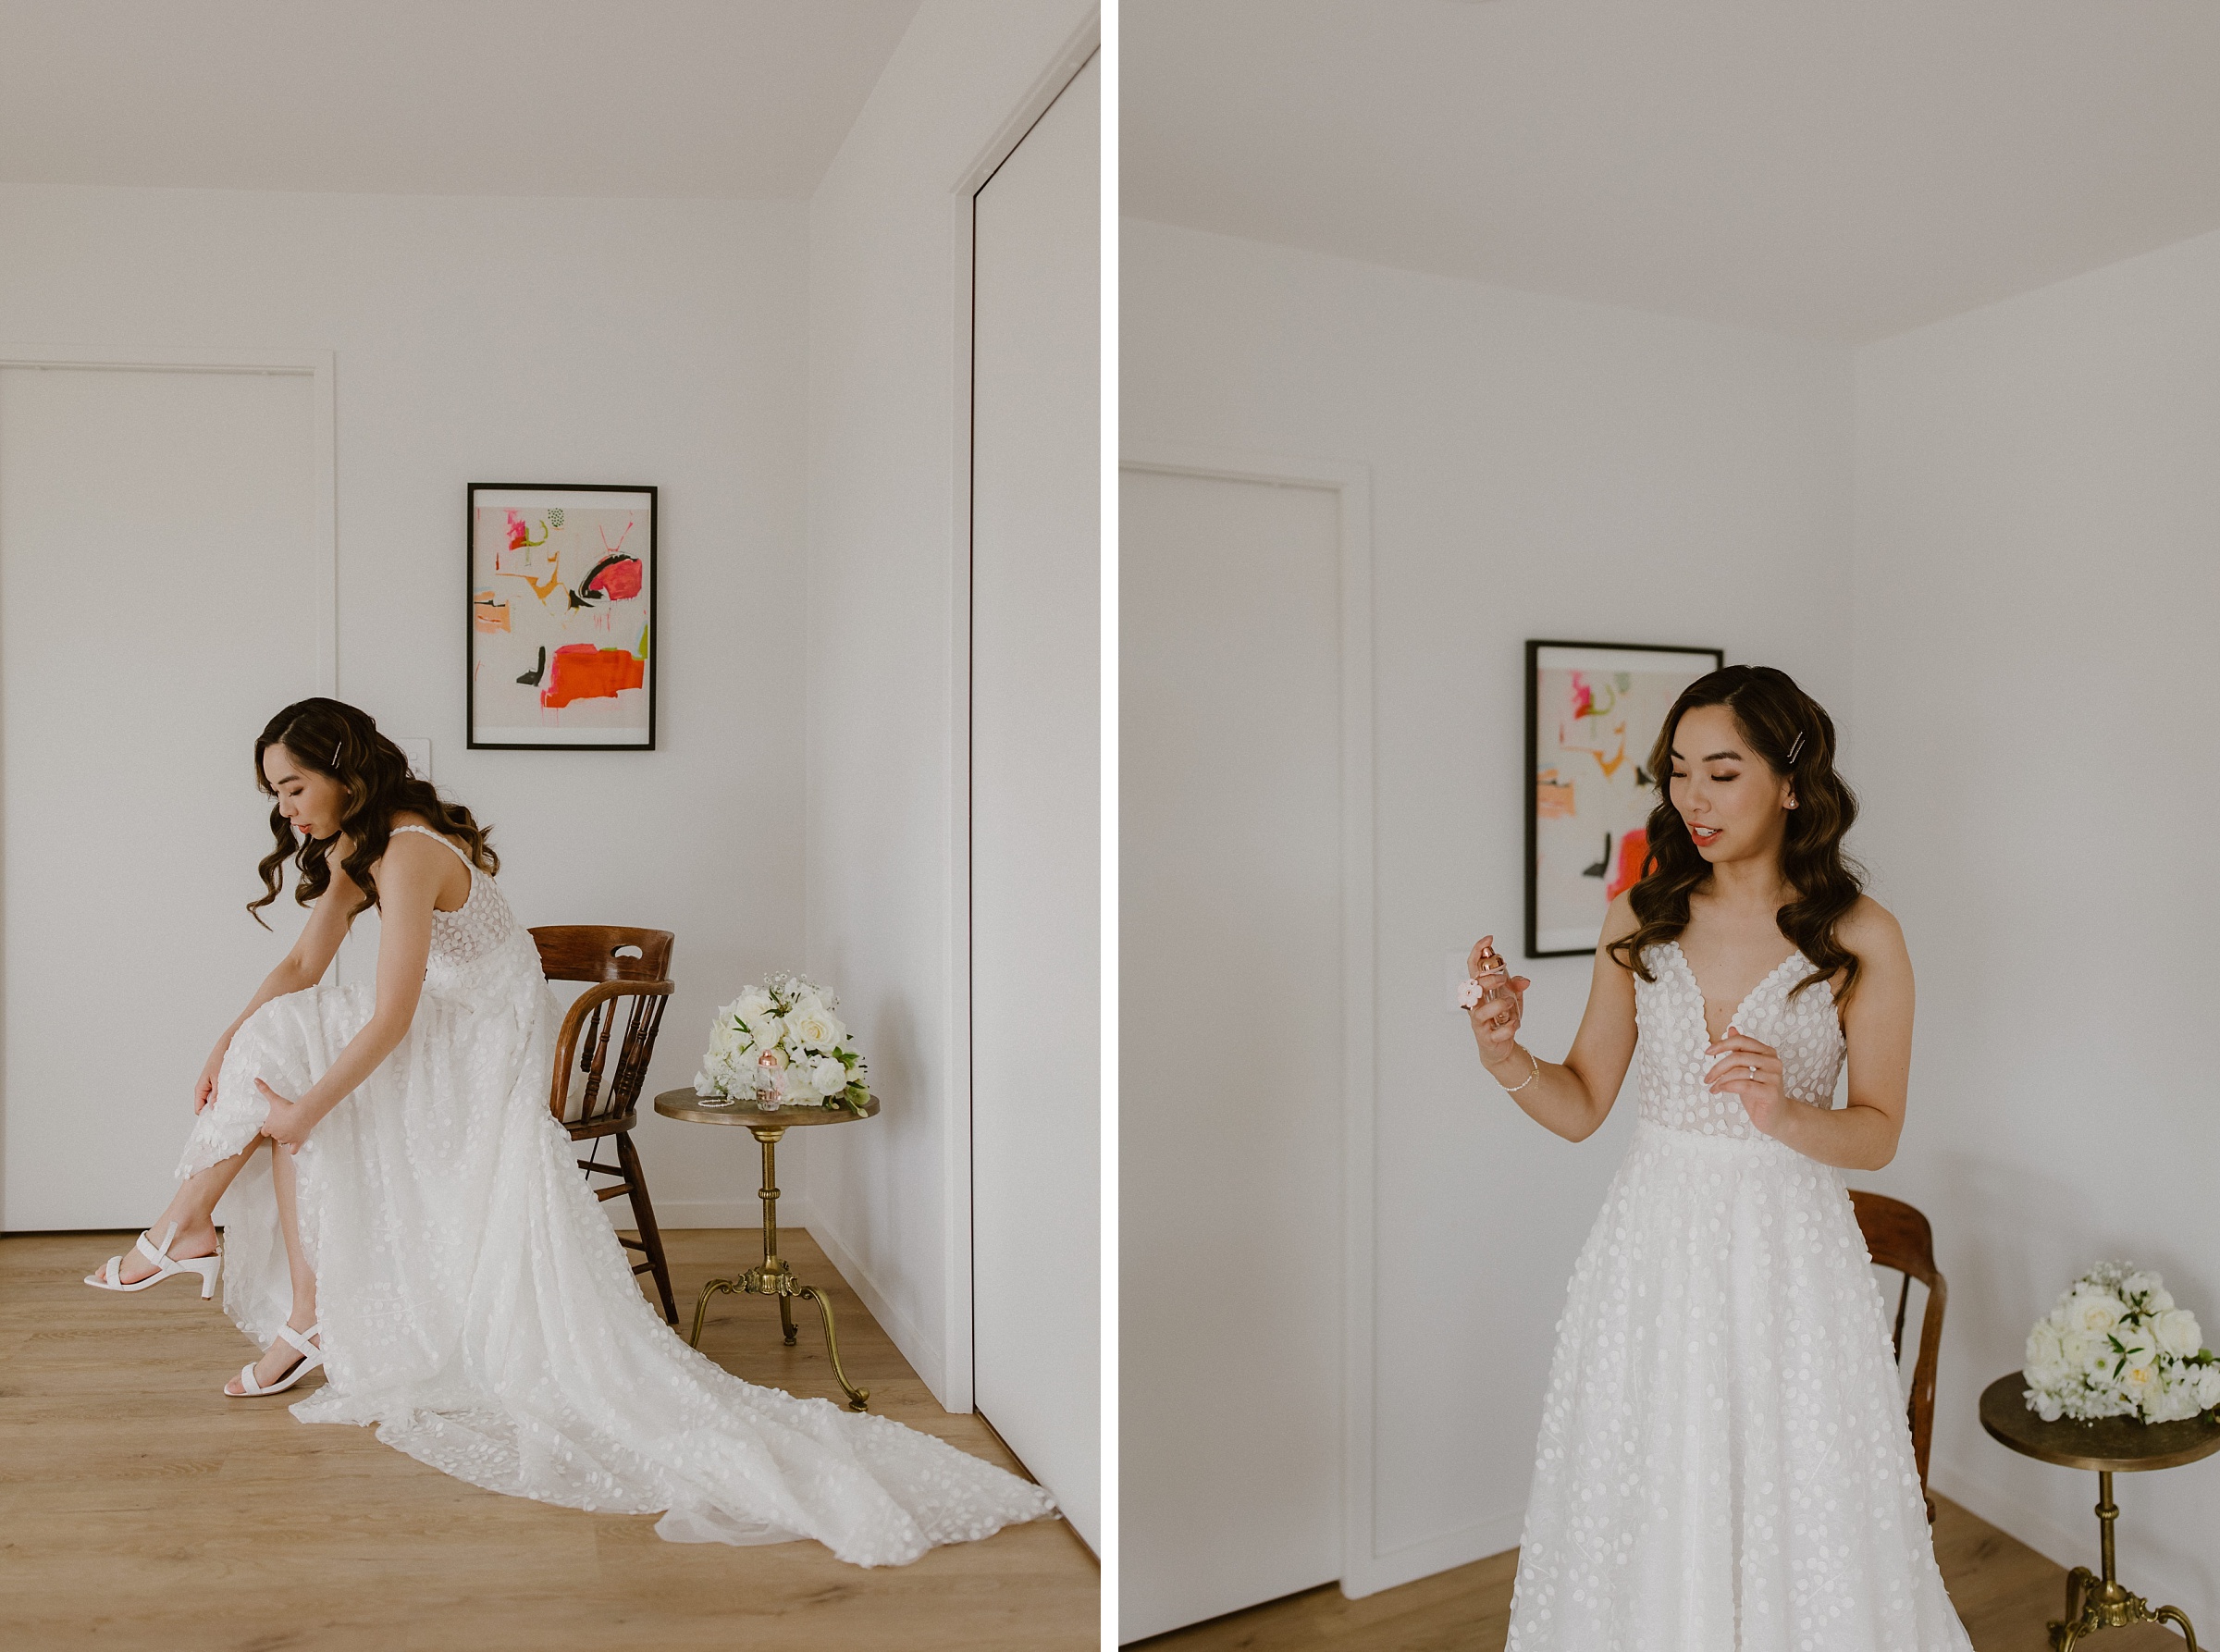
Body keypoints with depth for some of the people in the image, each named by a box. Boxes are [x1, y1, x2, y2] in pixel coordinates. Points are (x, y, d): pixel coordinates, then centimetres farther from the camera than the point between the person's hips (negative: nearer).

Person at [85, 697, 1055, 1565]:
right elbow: (303, 967, 12)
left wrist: (304, 1108, -16)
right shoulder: (354, 846, 9)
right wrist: (228, 1041, -1)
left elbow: (392, 1017, -23)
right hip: (447, 1057, 9)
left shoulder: (410, 851, -22)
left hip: (484, 1066, -9)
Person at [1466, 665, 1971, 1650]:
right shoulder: (1641, 918, 1)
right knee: (1642, 1520, 12)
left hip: (1788, 1260, -2)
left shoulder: (1861, 938, -5)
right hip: (1652, 1247, 2)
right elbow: (1580, 1106, 1)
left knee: (1794, 1526, 11)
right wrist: (1505, 1056, -18)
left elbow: (1877, 1133, -2)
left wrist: (1782, 1112, -21)